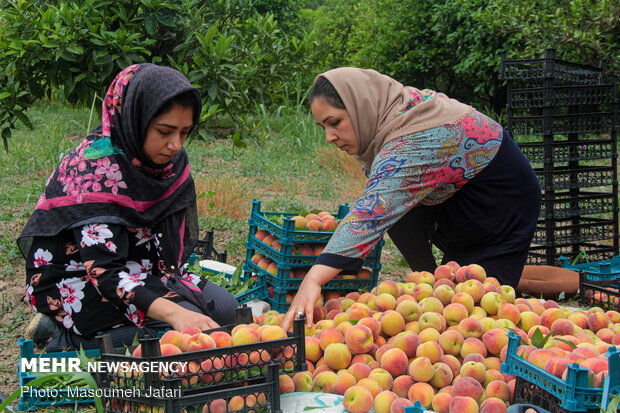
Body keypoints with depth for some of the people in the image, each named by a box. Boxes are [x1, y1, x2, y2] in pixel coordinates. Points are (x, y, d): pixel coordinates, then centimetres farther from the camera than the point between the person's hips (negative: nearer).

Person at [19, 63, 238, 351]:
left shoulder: (167, 156, -3)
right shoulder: (93, 170, -28)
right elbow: (102, 272, -34)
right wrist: (174, 313, -46)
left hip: (137, 268, 9)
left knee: (223, 308, -4)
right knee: (186, 328, -24)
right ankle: (62, 340, -11)